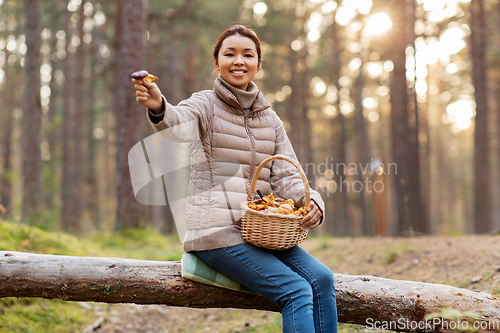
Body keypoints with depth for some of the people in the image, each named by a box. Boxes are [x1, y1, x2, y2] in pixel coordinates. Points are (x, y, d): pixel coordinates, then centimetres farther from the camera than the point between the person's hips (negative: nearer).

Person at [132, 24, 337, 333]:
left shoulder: (270, 119, 16)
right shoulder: (206, 104, -1)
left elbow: (286, 175, 8)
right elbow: (179, 122, -24)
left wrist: (311, 202, -14)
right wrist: (159, 108, -49)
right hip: (218, 230, -6)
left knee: (321, 278, -12)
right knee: (296, 290, -19)